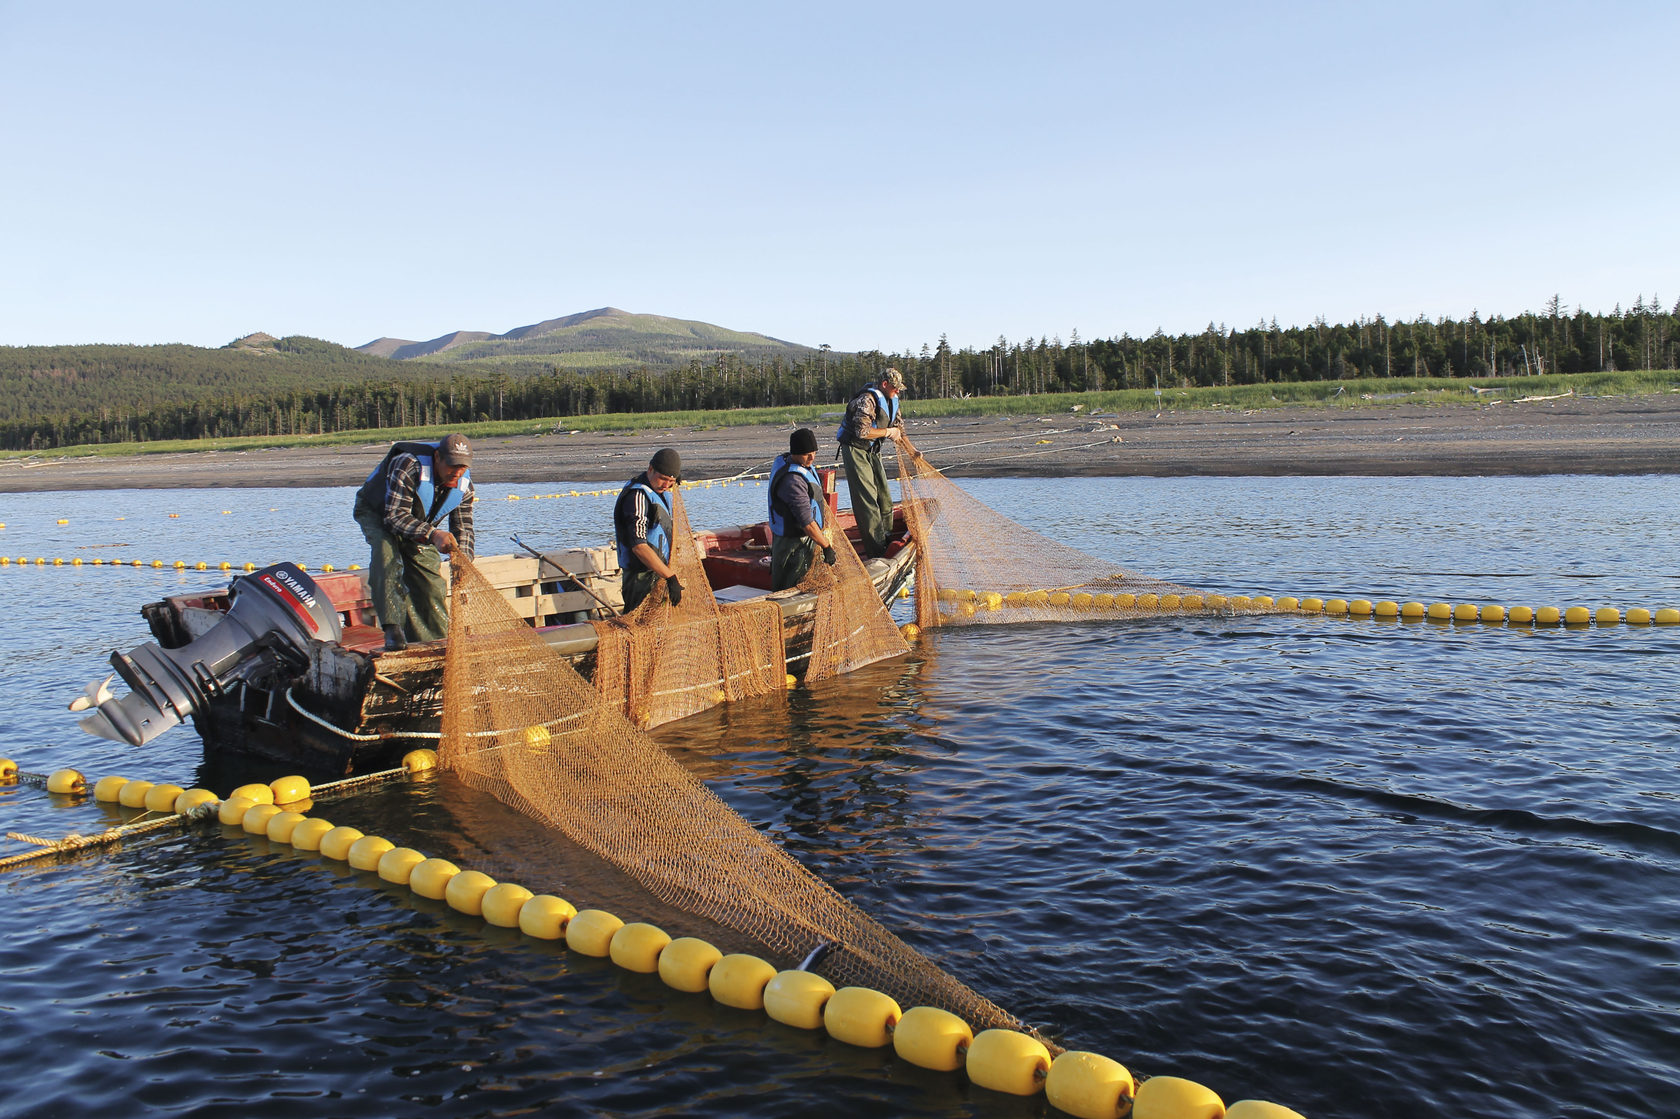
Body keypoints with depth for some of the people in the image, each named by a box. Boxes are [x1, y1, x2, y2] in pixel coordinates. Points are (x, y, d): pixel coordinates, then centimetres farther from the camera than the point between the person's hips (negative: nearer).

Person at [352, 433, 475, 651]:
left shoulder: (464, 483, -18)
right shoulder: (408, 466, -37)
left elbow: (463, 527, -10)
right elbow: (395, 516, -40)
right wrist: (432, 534, -55)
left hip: (419, 523, 6)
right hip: (376, 511, -5)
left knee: (430, 578, -4)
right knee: (386, 550, -35)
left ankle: (436, 641, 8)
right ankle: (392, 628, -39)